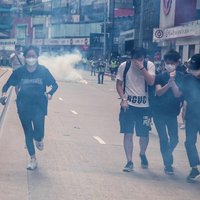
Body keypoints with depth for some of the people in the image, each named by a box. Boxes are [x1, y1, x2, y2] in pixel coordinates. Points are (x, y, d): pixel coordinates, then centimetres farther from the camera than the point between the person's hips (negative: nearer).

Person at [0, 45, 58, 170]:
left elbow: (54, 85, 3)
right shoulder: (19, 72, -5)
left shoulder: (43, 71, -7)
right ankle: (33, 160, 24)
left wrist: (50, 93, -12)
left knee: (39, 133, -11)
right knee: (28, 133, 9)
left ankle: (39, 139, 29)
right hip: (24, 107, 2)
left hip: (39, 106, -1)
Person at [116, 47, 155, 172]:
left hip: (144, 105, 0)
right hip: (128, 105, 0)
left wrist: (141, 67, -22)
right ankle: (129, 162, 7)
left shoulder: (149, 65, -3)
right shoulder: (124, 66, -2)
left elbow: (151, 82, -16)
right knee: (128, 134, -2)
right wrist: (123, 99, -8)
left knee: (144, 134, 6)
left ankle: (142, 154, 36)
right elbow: (119, 84, 3)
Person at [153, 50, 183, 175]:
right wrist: (168, 84, -34)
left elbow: (177, 94, -12)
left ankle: (167, 156, 35)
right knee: (164, 138, -2)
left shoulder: (181, 77, -2)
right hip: (159, 112, -1)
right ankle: (168, 164, 9)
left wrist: (172, 81, -26)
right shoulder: (160, 77, -3)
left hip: (172, 112, 2)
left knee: (174, 139, 6)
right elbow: (158, 92, -17)